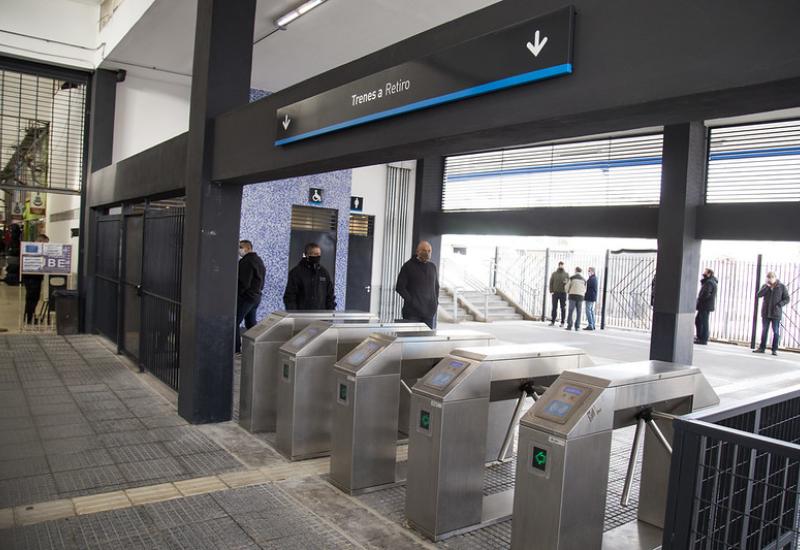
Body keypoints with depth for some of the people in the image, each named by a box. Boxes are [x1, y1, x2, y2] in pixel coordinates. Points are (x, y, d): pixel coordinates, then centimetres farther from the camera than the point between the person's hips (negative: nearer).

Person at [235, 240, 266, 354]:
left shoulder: (246, 261, -16)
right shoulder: (259, 261, 14)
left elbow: (243, 283, -20)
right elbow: (261, 283, 17)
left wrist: (234, 294, -11)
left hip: (245, 297, -10)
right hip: (256, 296, 10)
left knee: (235, 322, -4)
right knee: (251, 322, 16)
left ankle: (236, 349, -3)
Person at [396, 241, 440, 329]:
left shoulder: (433, 266, 13)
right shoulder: (408, 266, -1)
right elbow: (399, 287, -3)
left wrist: (436, 303, 10)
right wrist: (411, 301, -11)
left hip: (430, 311, 4)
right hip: (412, 312, -4)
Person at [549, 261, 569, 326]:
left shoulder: (566, 274, 7)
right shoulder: (554, 273, 8)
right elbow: (551, 282, 5)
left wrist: (566, 282, -19)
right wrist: (551, 291, -6)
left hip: (563, 292, 0)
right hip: (555, 292, 0)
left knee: (563, 308, 1)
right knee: (554, 307, 1)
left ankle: (562, 322, 4)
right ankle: (552, 321, 6)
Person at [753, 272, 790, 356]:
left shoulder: (782, 287, -1)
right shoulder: (765, 286, 6)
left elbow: (786, 299, -1)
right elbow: (759, 295, -8)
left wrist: (779, 305, -16)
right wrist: (767, 287, -15)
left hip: (776, 313, -3)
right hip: (766, 313, 3)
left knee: (776, 332, 0)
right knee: (764, 331, 8)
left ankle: (774, 350, 7)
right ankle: (762, 348, 14)